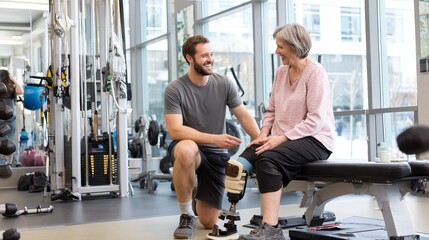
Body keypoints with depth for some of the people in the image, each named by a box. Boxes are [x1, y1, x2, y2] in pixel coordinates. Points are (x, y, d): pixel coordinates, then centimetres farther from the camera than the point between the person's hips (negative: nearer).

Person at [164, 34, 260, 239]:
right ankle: (186, 215, -18)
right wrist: (214, 139, -30)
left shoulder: (225, 84, -6)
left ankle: (199, 201, 39)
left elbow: (244, 117, -4)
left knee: (208, 222, -2)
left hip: (217, 154, 2)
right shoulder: (175, 89, -14)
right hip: (188, 150, -2)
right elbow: (175, 130, -22)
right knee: (187, 150, -42)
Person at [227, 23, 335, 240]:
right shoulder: (281, 72, 13)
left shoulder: (315, 72, -9)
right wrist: (264, 133, -5)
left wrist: (282, 138, -21)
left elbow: (315, 120, -16)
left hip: (314, 140, -7)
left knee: (268, 158, -32)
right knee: (251, 153, -20)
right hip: (283, 138, 7)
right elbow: (271, 110, 14)